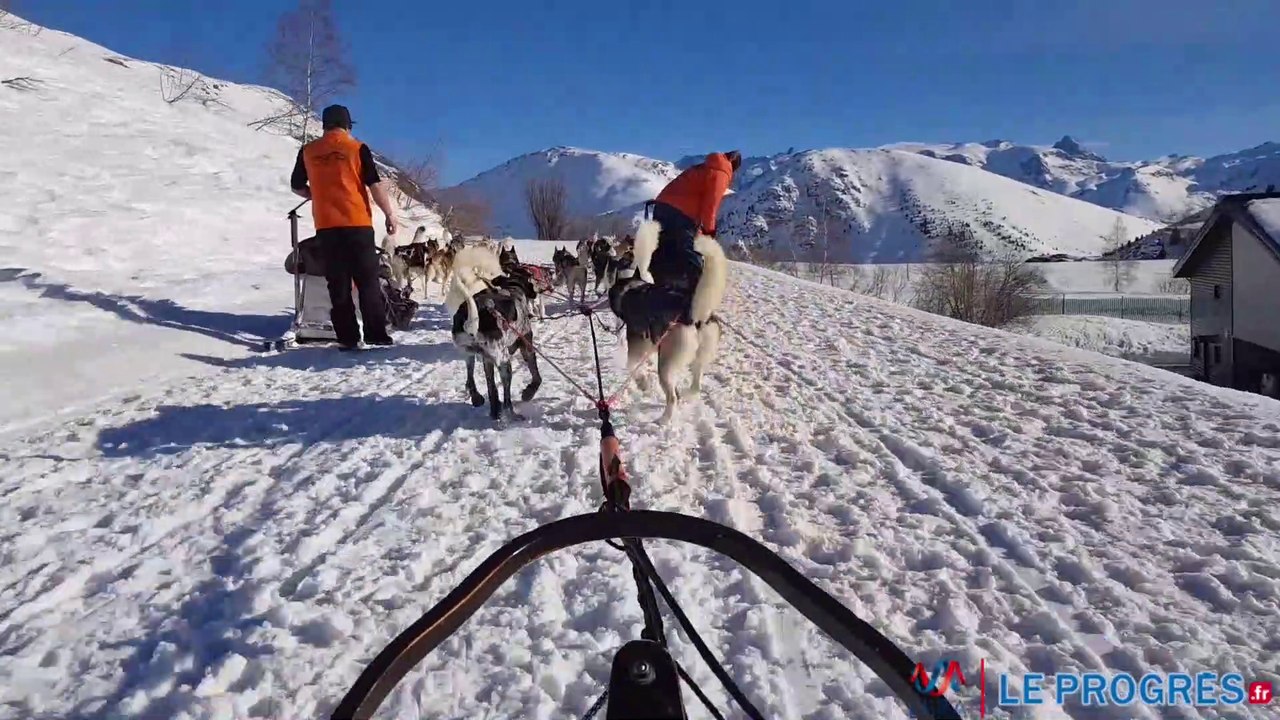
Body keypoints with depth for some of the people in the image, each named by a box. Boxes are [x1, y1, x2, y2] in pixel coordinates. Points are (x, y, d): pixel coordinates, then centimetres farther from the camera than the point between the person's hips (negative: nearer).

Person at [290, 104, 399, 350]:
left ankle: (347, 338, 4)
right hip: (357, 224, -2)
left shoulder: (308, 151, 7)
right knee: (367, 281, 4)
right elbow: (375, 184, -6)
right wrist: (390, 214, 0)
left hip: (326, 226, 3)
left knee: (338, 284, 6)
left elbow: (297, 185, 16)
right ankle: (376, 334, 2)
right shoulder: (357, 148, -3)